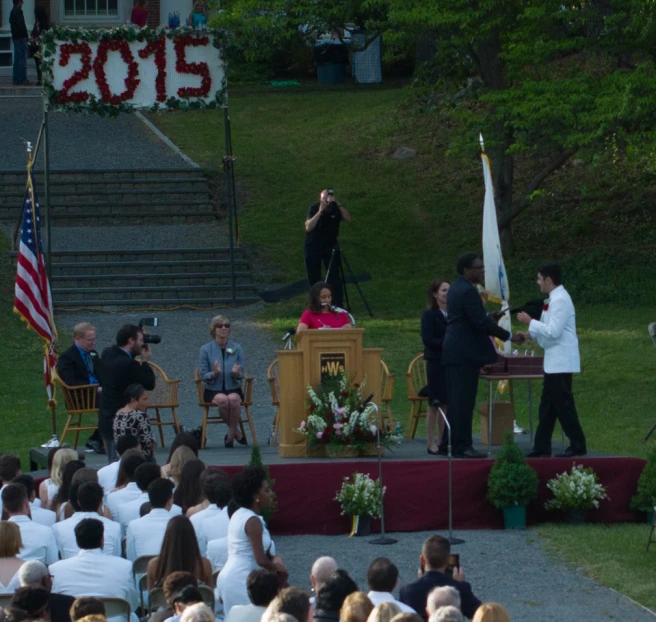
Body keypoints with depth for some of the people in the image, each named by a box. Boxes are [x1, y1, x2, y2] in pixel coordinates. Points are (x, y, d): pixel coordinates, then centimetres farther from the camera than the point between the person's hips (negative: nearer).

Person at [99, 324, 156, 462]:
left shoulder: (107, 354, 2)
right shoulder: (129, 364, -23)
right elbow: (150, 384, -16)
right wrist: (145, 362, -5)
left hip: (105, 420, 9)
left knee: (113, 463, 16)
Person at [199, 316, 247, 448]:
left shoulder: (237, 348, 6)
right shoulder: (206, 350, 1)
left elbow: (241, 376, 6)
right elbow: (204, 375, -1)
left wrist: (235, 373, -19)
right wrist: (214, 374, -24)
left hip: (233, 388, 1)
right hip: (213, 389, -1)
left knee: (234, 399, -35)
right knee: (223, 400, -35)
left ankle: (231, 434, -19)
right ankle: (236, 433, -15)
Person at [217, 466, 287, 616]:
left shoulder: (238, 515, 12)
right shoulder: (253, 521, -16)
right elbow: (261, 560, -20)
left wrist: (273, 559, 8)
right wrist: (277, 567, 0)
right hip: (241, 581, -10)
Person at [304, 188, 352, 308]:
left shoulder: (336, 208, -4)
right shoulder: (314, 208, -8)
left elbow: (349, 219, -17)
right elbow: (308, 227, -19)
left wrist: (338, 205, -24)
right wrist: (320, 212, -27)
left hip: (331, 245, 0)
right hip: (313, 247, 0)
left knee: (334, 277, -11)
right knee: (313, 278, 4)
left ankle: (338, 305, -14)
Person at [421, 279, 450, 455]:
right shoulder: (430, 315, -5)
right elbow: (427, 339, -12)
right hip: (436, 362, -5)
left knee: (446, 404, 5)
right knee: (435, 404, -1)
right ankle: (431, 442, 3)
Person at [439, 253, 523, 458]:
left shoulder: (457, 288, 16)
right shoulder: (467, 291, -17)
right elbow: (481, 322, -20)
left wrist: (491, 317, 14)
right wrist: (509, 337, -15)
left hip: (455, 352, 10)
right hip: (465, 353, -10)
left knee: (456, 401, 12)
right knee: (464, 401, -8)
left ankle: (448, 443, 15)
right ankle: (462, 446, -7)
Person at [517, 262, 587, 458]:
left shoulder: (560, 300, -18)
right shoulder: (555, 299, 14)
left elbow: (553, 332, -23)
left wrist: (531, 322, -14)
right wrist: (530, 334, 9)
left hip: (561, 361, -10)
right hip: (554, 361, 10)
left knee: (563, 405, -6)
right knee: (547, 405, 11)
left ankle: (578, 446, 0)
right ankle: (542, 447, 13)